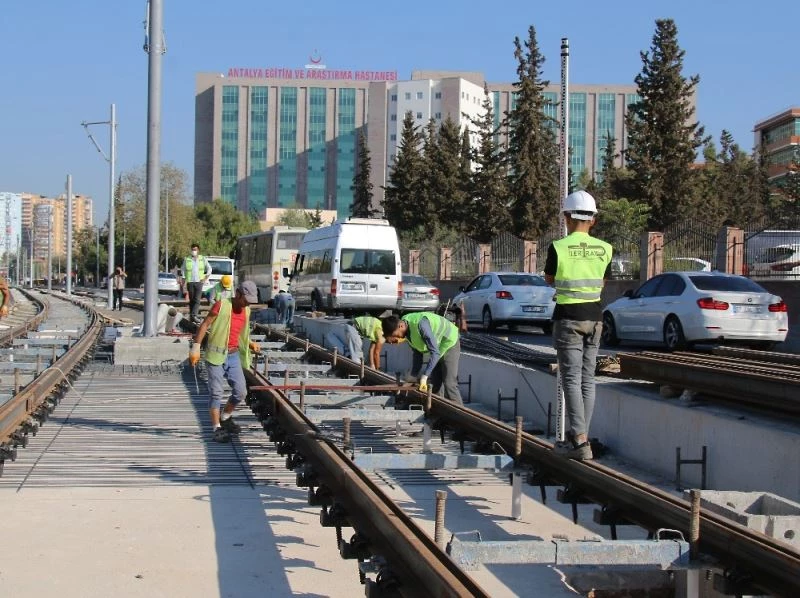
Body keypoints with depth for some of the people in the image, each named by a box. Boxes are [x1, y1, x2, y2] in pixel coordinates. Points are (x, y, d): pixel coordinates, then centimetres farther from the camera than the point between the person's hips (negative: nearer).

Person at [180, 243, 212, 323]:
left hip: (199, 281, -1)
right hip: (190, 282, 1)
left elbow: (209, 268, 16)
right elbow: (183, 270, 13)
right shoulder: (187, 259, 4)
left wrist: (206, 277, 6)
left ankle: (194, 315, -21)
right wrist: (183, 279, 5)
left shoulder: (203, 259, 6)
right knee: (191, 300, 4)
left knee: (197, 300, -14)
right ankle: (193, 315, 11)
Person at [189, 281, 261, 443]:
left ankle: (225, 418, 27)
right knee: (216, 392, -2)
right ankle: (217, 429, 3)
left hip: (234, 355, 6)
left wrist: (251, 344, 10)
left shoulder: (246, 311, 10)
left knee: (240, 391, 3)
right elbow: (205, 325, -11)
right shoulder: (221, 305, -10)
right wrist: (196, 348, -17)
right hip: (216, 355, -6)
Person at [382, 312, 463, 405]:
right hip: (437, 347, 9)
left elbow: (435, 352, -38)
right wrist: (414, 376, -1)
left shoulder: (420, 324, -37)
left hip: (450, 344, -9)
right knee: (434, 384, 10)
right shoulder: (407, 331, -9)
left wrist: (424, 377, -39)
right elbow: (417, 353, 3)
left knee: (449, 384, -15)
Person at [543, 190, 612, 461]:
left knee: (572, 379, -5)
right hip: (594, 316, 5)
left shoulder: (558, 248, -12)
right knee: (587, 379, 11)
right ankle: (577, 435, 19)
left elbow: (549, 279, 3)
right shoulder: (604, 249, 0)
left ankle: (580, 441, -13)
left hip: (568, 318, -4)